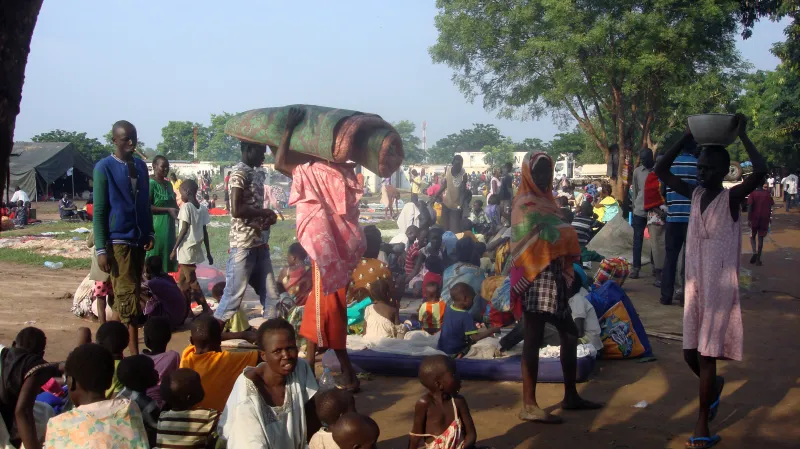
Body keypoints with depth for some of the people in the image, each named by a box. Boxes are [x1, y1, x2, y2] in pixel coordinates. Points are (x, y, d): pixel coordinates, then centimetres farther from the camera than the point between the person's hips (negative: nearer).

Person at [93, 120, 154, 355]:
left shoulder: (141, 165, 10)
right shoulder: (104, 167, -8)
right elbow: (99, 211, -9)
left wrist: (149, 233, 10)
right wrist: (101, 249, -13)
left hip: (138, 239, 6)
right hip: (117, 240, -6)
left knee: (123, 295, 12)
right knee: (129, 295, -8)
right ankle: (134, 354, -4)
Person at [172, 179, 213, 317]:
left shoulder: (186, 207, -11)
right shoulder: (202, 208, 8)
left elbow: (184, 229, -15)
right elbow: (205, 232, 9)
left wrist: (174, 248, -9)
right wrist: (208, 252, 13)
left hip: (186, 248, -8)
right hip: (195, 248, 8)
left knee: (191, 280, -3)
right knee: (182, 280, 17)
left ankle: (206, 309, -7)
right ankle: (185, 309, 21)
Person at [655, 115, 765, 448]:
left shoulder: (732, 197, -10)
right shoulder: (694, 194, 5)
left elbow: (761, 172, -28)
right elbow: (661, 171, 6)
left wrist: (742, 135, -20)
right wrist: (686, 138, 1)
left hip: (720, 288, -5)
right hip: (694, 286, 5)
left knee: (706, 356, -3)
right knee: (690, 354, 12)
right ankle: (714, 384, 44)